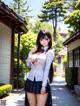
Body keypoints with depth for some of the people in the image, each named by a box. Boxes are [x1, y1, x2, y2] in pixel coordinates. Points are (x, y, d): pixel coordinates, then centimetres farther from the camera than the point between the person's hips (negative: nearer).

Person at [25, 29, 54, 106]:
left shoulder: (49, 52, -2)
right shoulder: (35, 50, 14)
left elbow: (47, 69, -9)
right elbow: (28, 65, 17)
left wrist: (44, 85, -14)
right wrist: (30, 54, 0)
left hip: (41, 82, -5)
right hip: (30, 81, 5)